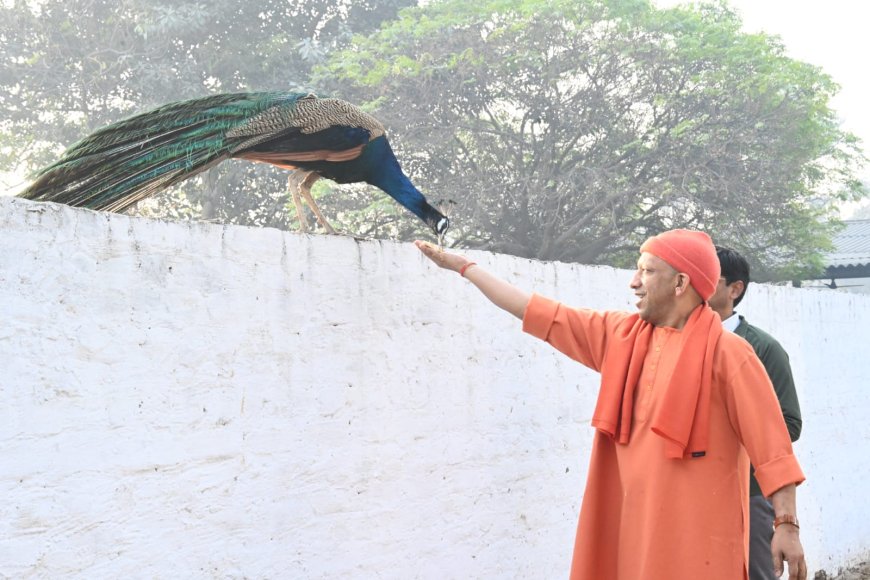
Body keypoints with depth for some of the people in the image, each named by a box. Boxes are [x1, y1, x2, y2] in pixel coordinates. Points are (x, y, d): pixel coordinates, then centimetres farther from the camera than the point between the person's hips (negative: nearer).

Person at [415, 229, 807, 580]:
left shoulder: (726, 352, -9)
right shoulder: (619, 335, 7)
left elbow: (769, 443, -9)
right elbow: (538, 313, 11)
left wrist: (787, 525, -13)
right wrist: (463, 266, 14)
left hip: (698, 535, -5)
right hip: (628, 525, 6)